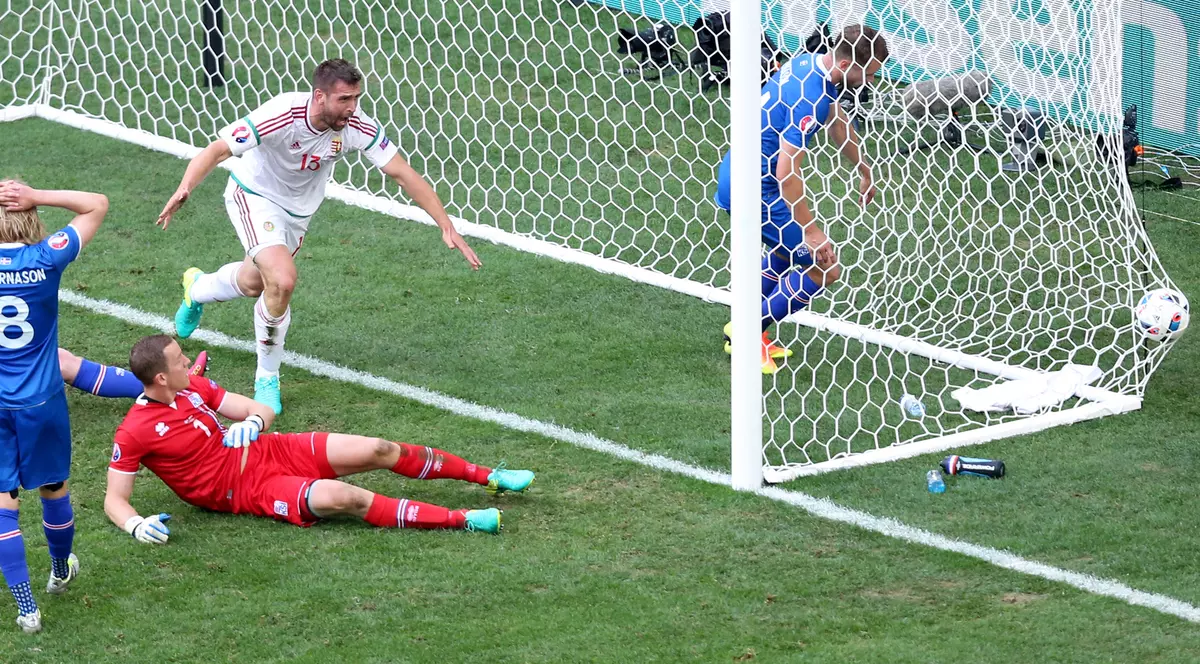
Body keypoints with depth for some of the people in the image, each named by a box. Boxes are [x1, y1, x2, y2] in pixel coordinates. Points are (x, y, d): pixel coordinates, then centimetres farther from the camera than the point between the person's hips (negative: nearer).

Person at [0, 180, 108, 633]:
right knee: (53, 489, 21)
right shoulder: (47, 258, -10)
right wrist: (37, 198, -9)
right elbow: (96, 205, 1)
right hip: (41, 401, 1)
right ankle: (61, 572, 43)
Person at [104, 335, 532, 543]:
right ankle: (462, 521, -30)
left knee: (378, 450, -4)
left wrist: (251, 422, -16)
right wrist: (136, 525, -34)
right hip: (246, 490, -7)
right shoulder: (133, 434, -15)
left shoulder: (193, 387, 4)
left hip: (264, 451, 7)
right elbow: (114, 499, -12)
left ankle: (490, 477, 8)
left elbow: (263, 411, 9)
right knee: (340, 497, -30)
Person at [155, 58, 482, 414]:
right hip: (254, 197, -5)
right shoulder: (282, 115, -36)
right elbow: (216, 150, -33)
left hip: (300, 209, 5)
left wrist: (447, 227, -25)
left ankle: (196, 287, 58)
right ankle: (267, 378, -3)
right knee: (283, 280, -26)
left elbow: (403, 173, -19)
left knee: (253, 283, 21)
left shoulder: (357, 126, -25)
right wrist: (184, 189, -52)